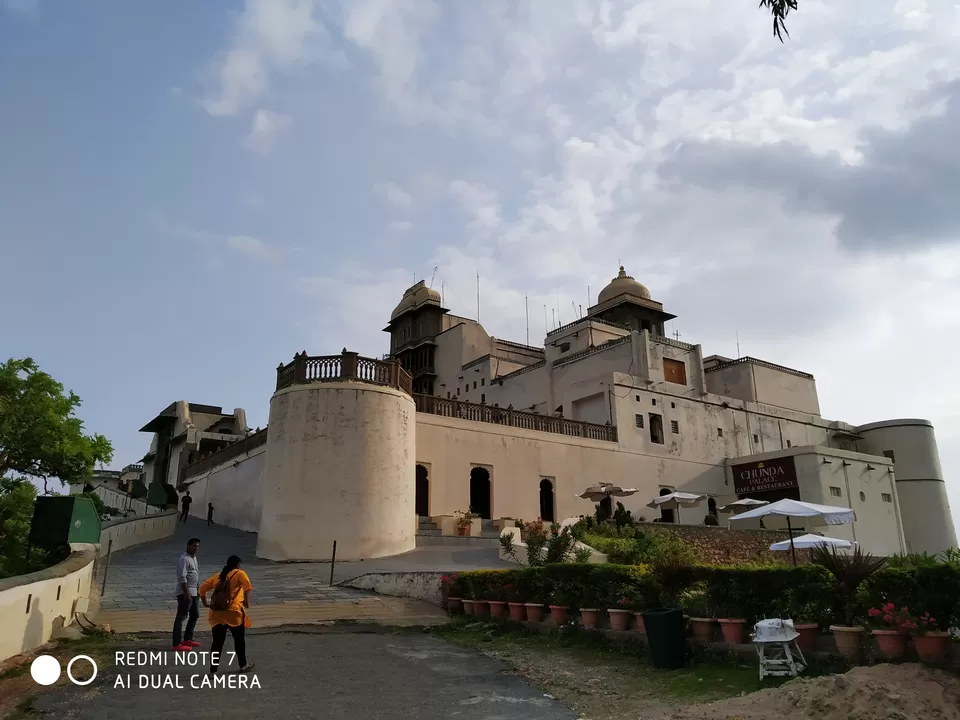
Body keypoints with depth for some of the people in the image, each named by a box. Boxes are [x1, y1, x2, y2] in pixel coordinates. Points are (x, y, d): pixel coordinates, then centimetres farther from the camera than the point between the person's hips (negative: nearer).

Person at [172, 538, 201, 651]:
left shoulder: (194, 557, 13)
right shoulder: (184, 559, -17)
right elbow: (182, 578, -22)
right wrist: (187, 594, -24)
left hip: (193, 592, 10)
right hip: (185, 592, -10)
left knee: (195, 615, 17)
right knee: (181, 617, -5)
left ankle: (187, 639, 27)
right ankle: (177, 644, 0)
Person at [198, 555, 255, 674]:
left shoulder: (218, 575, 19)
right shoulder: (239, 573, 3)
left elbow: (202, 588, 18)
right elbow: (247, 586, -16)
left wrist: (205, 603, 22)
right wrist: (246, 601, -13)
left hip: (216, 613, 4)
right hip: (233, 612, -4)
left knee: (217, 642, 10)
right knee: (239, 639, 14)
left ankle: (213, 670, 7)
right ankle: (243, 665, 26)